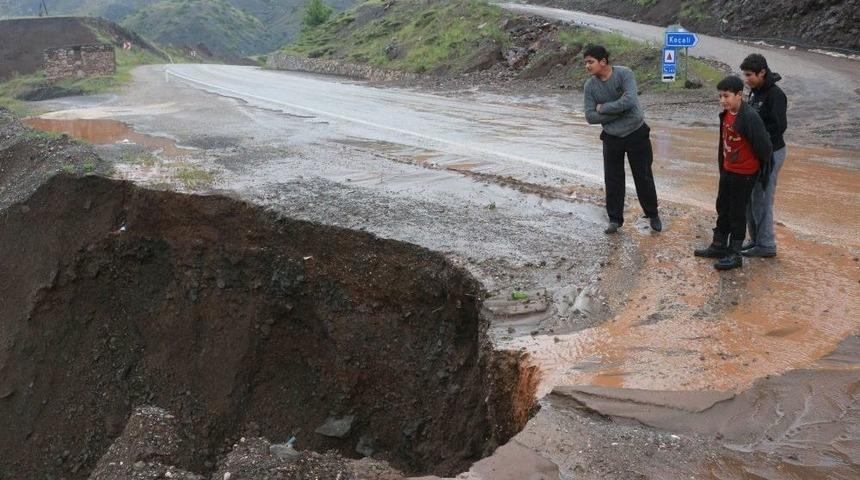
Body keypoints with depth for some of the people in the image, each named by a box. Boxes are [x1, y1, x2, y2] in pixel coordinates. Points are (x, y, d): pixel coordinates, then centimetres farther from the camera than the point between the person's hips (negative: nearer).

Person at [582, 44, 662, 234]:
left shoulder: (625, 74, -16)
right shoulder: (590, 85, -6)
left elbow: (630, 101, -29)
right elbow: (590, 117, -10)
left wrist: (603, 108, -19)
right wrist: (618, 110, -17)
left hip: (636, 134, -3)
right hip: (611, 138, 3)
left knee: (643, 177, 8)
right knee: (613, 180, 5)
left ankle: (653, 215, 25)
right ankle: (615, 219, 19)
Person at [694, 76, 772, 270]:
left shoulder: (750, 118, -25)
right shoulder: (725, 115, 0)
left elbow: (764, 146, -21)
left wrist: (762, 168, -7)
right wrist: (722, 165, 15)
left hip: (745, 174, -8)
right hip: (727, 170, 8)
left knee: (737, 213, 2)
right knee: (722, 209, 18)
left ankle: (735, 255, 13)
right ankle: (718, 246, 33)